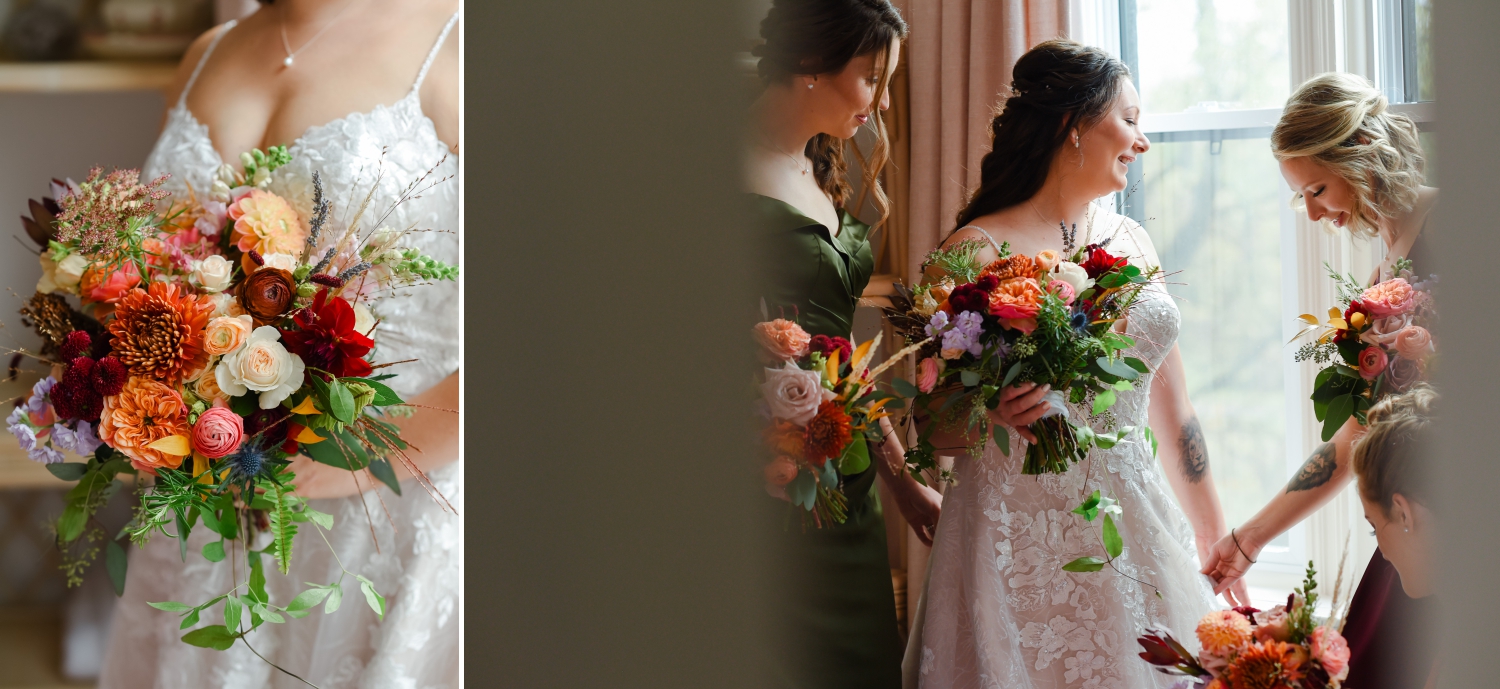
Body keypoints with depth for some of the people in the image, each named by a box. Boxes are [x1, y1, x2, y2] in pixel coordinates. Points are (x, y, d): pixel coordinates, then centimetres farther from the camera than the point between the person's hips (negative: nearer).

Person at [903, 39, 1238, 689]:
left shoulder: (1132, 243, 10)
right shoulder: (979, 251, -8)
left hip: (1140, 532, 6)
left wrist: (1217, 545, 16)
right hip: (1024, 547, -6)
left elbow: (1171, 411, 16)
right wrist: (989, 410, -26)